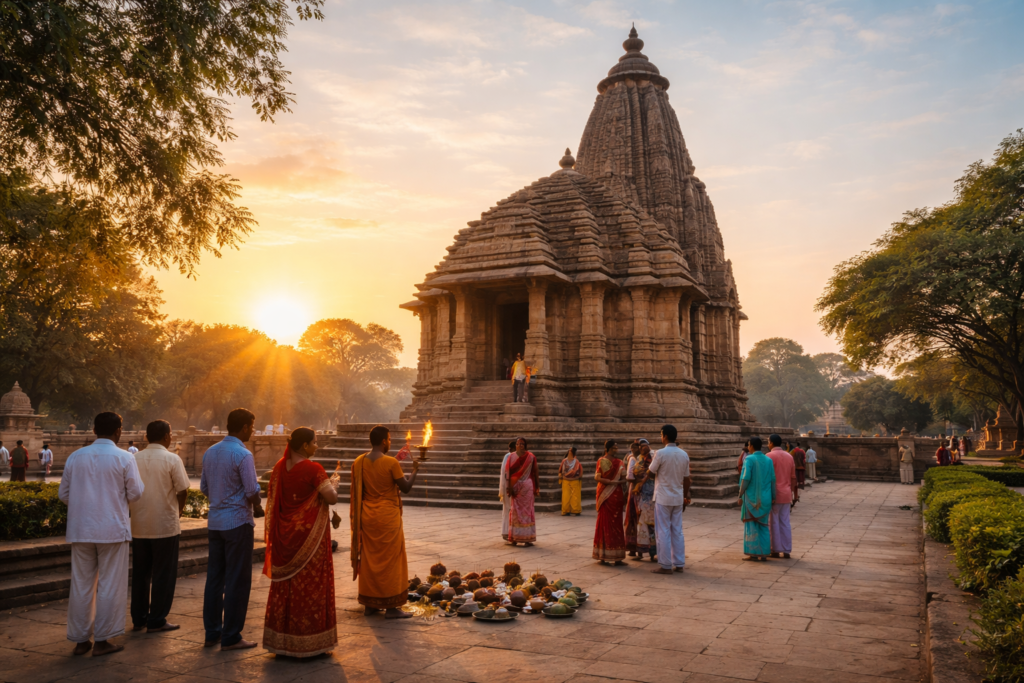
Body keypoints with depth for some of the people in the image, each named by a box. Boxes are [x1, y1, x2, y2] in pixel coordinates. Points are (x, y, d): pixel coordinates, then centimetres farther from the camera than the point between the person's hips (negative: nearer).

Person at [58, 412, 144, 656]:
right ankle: (102, 640, 8)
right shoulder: (124, 459, -9)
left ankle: (80, 639, 19)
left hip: (80, 530, 4)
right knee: (110, 585, 5)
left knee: (81, 584, 12)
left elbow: (63, 493, 9)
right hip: (113, 529, -4)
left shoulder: (75, 457, 3)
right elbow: (135, 493, -7)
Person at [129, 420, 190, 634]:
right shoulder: (172, 459, -10)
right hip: (165, 525, -5)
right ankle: (156, 621, 8)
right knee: (164, 574, 5)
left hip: (138, 526, 5)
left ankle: (138, 619, 21)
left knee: (140, 574, 14)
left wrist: (136, 510, 16)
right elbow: (183, 490, -11)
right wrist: (178, 510, 7)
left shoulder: (134, 459, 2)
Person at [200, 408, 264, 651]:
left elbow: (204, 488, 15)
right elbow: (252, 491, -18)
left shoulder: (210, 452, 8)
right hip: (238, 522, -8)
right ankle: (231, 637, 4)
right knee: (238, 581, 0)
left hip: (215, 521, 8)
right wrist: (258, 509, 1)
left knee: (215, 577, 13)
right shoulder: (243, 455, -16)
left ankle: (212, 632, 20)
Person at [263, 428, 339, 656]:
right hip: (309, 534, -7)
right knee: (310, 585, 3)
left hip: (285, 533, 7)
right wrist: (332, 485, 3)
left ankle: (281, 641, 22)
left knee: (285, 585, 14)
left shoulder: (280, 466, 3)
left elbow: (272, 497, 11)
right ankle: (309, 643, 10)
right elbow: (332, 498, -18)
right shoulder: (313, 469, -18)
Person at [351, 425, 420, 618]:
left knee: (369, 559, 13)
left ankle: (369, 604, 20)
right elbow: (406, 487, -10)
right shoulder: (391, 463, -17)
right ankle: (391, 607, 6)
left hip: (367, 516, 6)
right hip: (388, 517, -6)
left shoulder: (359, 462, 1)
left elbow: (358, 492, 8)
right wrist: (415, 470, 5)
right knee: (390, 560, 3)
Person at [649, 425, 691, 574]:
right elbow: (686, 478, 8)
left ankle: (666, 566, 3)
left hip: (663, 498, -5)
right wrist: (685, 497, 16)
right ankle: (679, 564, 15)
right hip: (678, 498, 6)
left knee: (663, 532, 0)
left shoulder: (660, 453, -14)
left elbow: (651, 473, -6)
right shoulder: (684, 454, 4)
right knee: (677, 531, 12)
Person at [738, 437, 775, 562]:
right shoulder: (768, 460, 4)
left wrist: (740, 495, -9)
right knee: (764, 525, 10)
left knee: (751, 526, 3)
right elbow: (773, 480, 2)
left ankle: (753, 554, 3)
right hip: (765, 498, 5)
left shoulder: (749, 459, -11)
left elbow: (746, 478, -17)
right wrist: (773, 497, 8)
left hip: (751, 497, -5)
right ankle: (764, 554, 9)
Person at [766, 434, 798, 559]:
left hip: (774, 494, -6)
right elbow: (793, 478, 12)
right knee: (785, 523, 9)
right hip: (786, 494, 6)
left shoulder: (770, 456, -10)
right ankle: (787, 551, 10)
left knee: (774, 523, 2)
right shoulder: (789, 456, 9)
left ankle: (776, 550, 6)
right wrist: (794, 495, 18)